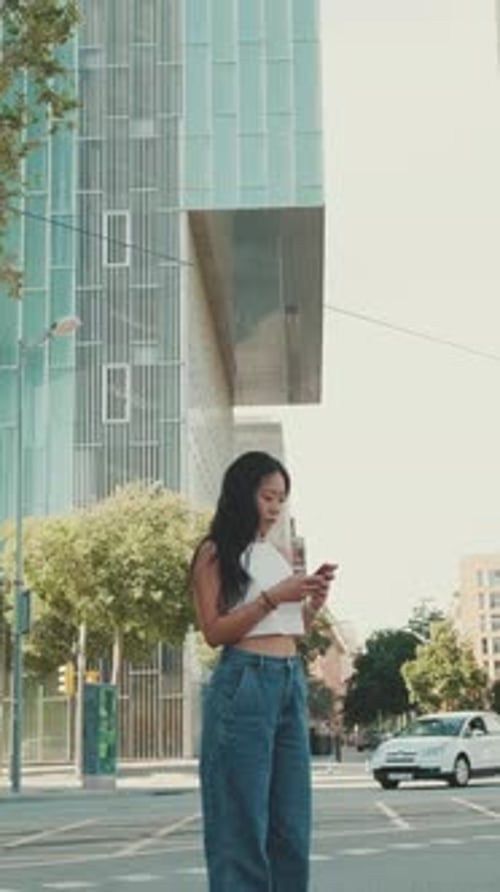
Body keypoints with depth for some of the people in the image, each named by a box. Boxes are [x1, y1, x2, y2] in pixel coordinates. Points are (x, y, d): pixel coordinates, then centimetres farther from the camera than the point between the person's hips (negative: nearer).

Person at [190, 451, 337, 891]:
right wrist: (273, 597, -14)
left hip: (292, 683, 7)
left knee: (291, 822, 7)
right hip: (245, 683, -7)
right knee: (243, 820, -3)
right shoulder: (215, 553, -1)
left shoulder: (278, 554, 18)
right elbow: (214, 631, -9)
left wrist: (314, 600, 5)